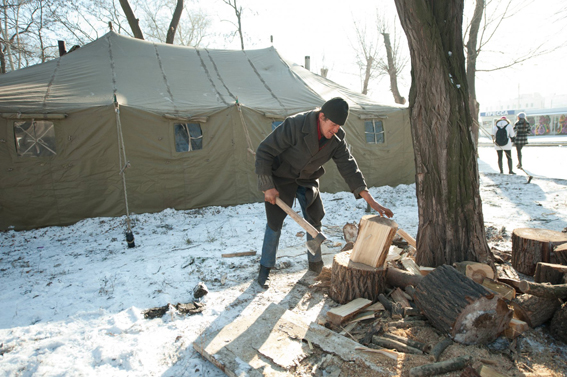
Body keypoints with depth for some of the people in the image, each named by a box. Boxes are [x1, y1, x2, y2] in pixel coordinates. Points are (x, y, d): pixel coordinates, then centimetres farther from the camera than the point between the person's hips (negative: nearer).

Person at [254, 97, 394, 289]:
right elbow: (264, 152, -26)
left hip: (307, 180, 5)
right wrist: (267, 186, -26)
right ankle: (265, 268, 14)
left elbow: (349, 167, -15)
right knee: (275, 223, -4)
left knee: (314, 222, 7)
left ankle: (315, 263, 28)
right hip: (280, 178, -5)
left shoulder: (336, 138, -16)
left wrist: (371, 201, -22)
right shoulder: (294, 125, -32)